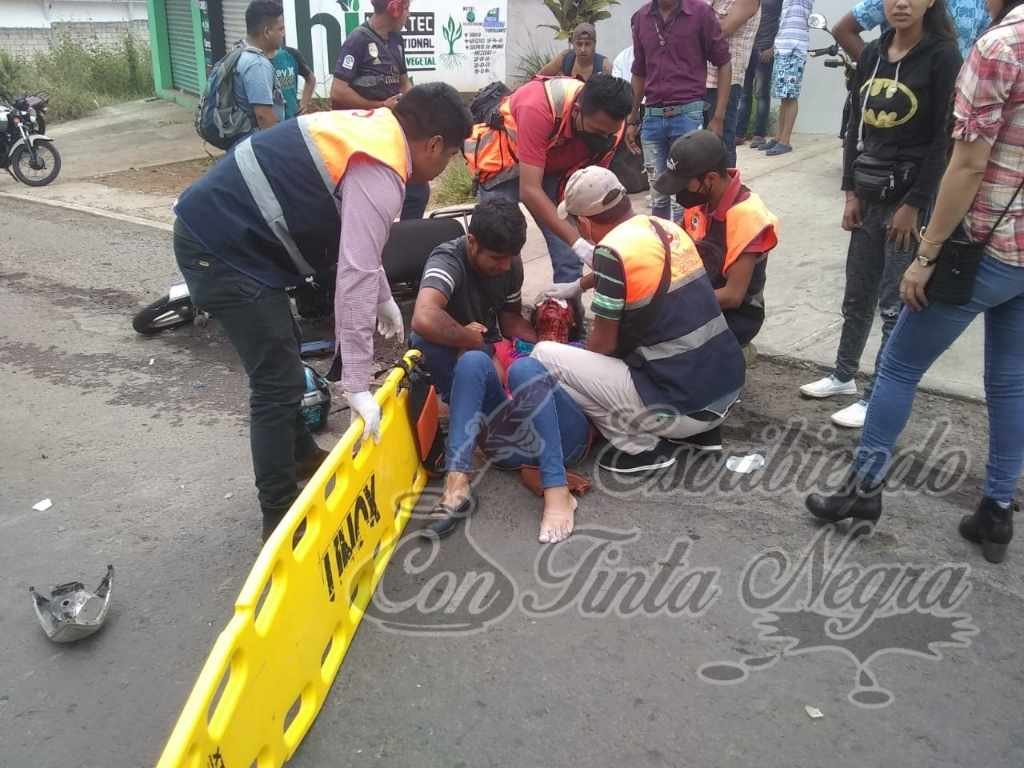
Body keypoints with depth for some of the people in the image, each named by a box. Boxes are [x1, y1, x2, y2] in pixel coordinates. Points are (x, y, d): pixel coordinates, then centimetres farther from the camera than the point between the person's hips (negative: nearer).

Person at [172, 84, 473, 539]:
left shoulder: (371, 131, 10)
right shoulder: (379, 174, -20)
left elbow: (357, 244, 22)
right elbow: (355, 277, -26)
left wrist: (385, 300, 28)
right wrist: (357, 385, -23)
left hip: (216, 225, 10)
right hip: (222, 246, -10)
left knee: (282, 357, 24)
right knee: (278, 382, -4)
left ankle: (301, 454, 43)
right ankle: (280, 518, 8)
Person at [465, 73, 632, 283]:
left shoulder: (607, 125, -22)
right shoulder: (538, 108, -39)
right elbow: (530, 191, -41)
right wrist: (579, 244, -47)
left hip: (552, 167, 5)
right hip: (501, 160, -4)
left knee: (569, 254, -4)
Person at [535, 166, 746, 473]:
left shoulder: (612, 250, -15)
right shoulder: (666, 227, 9)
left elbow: (603, 344, -6)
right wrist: (577, 286, 45)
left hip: (683, 406, -8)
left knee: (544, 356, -3)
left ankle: (642, 446, 2)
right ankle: (698, 430, 19)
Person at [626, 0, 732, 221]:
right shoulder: (640, 18, 8)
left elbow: (724, 63, 0)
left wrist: (718, 117, -6)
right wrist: (632, 120, 18)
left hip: (688, 114, -4)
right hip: (652, 117, 4)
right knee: (658, 194, 9)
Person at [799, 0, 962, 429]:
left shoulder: (942, 56, -9)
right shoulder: (872, 54, 8)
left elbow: (943, 140, -11)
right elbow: (855, 127, 11)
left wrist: (914, 205, -15)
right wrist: (851, 192, 5)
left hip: (910, 193, -6)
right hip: (868, 192, 6)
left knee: (895, 303, -1)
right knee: (857, 294, 15)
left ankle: (879, 397, 9)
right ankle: (844, 375, 31)